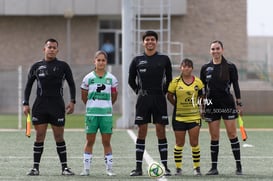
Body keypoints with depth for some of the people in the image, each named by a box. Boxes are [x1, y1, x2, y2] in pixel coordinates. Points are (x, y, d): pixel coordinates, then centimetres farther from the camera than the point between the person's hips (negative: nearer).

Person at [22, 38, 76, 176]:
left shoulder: (63, 66, 4)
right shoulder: (36, 67, 9)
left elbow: (71, 83, 8)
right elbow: (28, 85, 14)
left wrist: (72, 101, -2)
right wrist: (26, 104, 6)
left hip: (57, 105, -1)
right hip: (40, 106, 1)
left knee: (59, 137, 0)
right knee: (39, 136, -1)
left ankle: (64, 167, 6)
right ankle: (35, 167, 2)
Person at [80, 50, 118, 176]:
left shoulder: (111, 78, 3)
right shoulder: (88, 78, 1)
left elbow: (114, 96, 13)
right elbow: (84, 96, 10)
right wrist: (92, 105, 12)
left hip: (106, 114, 0)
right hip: (91, 114, 0)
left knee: (106, 141, 3)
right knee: (90, 141, 3)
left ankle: (109, 168, 7)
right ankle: (86, 168, 8)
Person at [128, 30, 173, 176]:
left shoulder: (164, 59, 4)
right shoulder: (137, 60, 4)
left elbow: (169, 80, 13)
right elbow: (131, 81, 13)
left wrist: (163, 93, 6)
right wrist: (140, 92, 7)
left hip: (159, 99, 0)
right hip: (143, 99, 0)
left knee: (161, 131, -1)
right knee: (142, 132, 0)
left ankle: (165, 167, 2)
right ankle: (138, 168, 2)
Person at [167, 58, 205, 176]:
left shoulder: (198, 82, 0)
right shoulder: (175, 82, -4)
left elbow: (202, 96, 12)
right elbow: (169, 96, 5)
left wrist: (198, 105, 1)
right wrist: (177, 105, 3)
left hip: (194, 116, 1)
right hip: (179, 117, -1)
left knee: (194, 143, -1)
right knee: (179, 143, 4)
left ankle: (197, 167, 9)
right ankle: (178, 168, 12)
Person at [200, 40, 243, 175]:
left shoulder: (230, 67, 0)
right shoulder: (205, 68, 7)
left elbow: (236, 86, 2)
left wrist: (239, 103, -3)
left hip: (228, 104, -2)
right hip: (211, 106, 2)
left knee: (232, 134, -4)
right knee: (214, 136, 3)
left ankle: (238, 166, 0)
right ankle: (214, 167, 7)